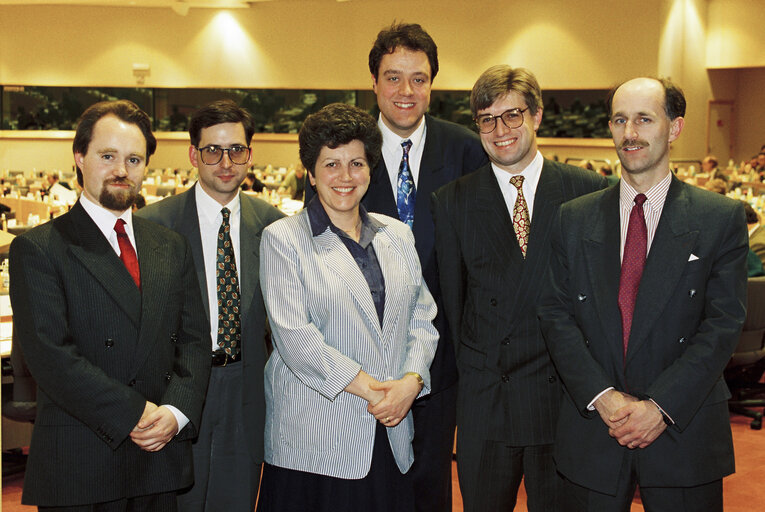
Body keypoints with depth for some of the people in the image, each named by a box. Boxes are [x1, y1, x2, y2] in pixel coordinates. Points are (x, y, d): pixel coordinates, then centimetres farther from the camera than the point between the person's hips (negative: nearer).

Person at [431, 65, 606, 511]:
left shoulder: (590, 191, 0)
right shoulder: (451, 202, 3)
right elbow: (452, 299, 6)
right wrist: (472, 369, 3)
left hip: (565, 394, -1)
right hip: (484, 402, 1)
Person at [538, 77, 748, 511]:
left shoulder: (722, 218, -1)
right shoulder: (575, 219, 5)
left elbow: (724, 323, -7)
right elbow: (557, 316, 0)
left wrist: (661, 406, -15)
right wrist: (603, 397, -12)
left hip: (685, 431, -1)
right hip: (594, 426, 2)